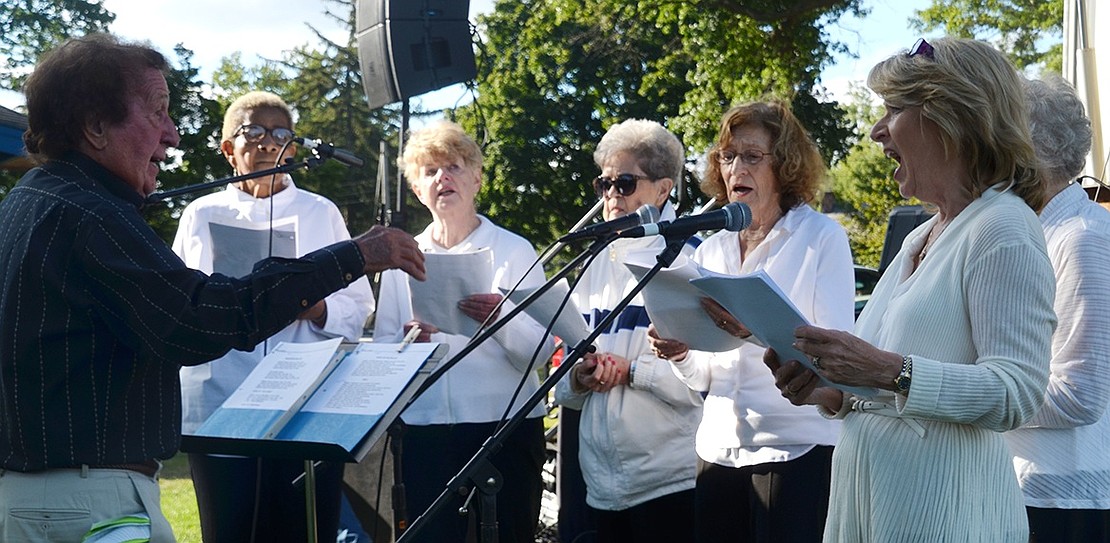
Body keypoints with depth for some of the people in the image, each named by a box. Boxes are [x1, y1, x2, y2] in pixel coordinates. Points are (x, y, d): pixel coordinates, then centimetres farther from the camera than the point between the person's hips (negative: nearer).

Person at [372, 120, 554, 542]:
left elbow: (541, 351, -5)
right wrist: (407, 343, -13)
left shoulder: (515, 251, 3)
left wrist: (501, 319, -23)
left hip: (505, 427, -2)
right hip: (425, 430, 2)